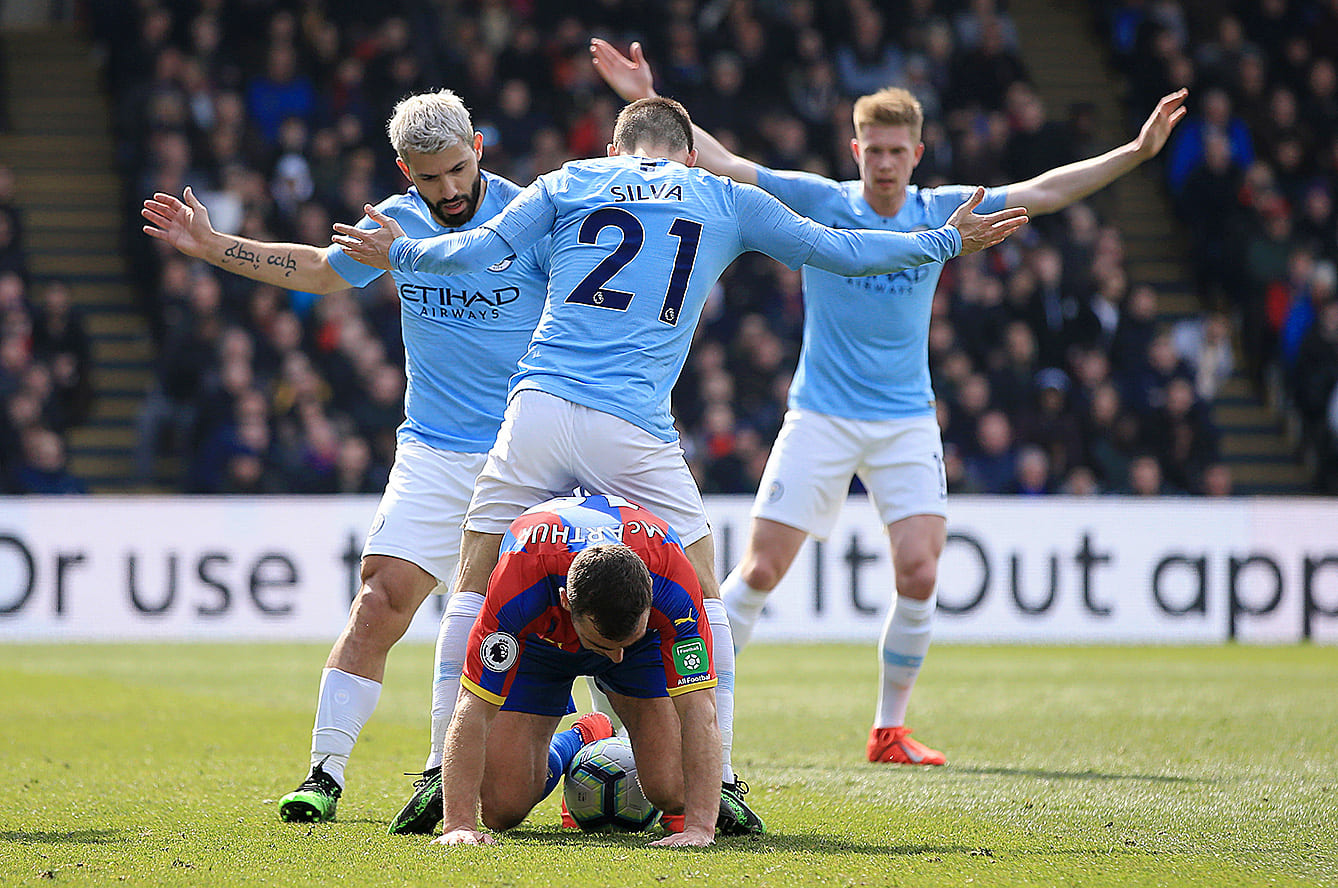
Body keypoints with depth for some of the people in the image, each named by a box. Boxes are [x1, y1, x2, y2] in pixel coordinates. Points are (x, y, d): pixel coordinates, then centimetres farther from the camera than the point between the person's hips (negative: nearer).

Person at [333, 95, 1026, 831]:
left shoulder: (571, 182, 16)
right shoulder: (727, 201, 16)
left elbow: (475, 250, 9)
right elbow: (840, 252, 20)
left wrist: (397, 253, 28)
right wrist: (948, 241, 33)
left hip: (539, 409, 1)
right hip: (633, 431, -1)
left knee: (476, 589, 12)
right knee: (700, 595, 14)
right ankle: (716, 784, 7)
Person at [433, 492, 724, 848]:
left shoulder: (674, 578, -41)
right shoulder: (519, 581, -44)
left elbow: (698, 710, -40)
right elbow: (473, 711, -38)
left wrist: (699, 826, -50)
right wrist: (459, 825, -46)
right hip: (538, 638, 0)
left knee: (672, 793, -16)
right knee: (503, 807, -11)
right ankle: (565, 752, 23)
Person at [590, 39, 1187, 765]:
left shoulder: (940, 212, 3)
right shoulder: (818, 203, -4)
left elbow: (1041, 192, 4)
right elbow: (722, 165, -7)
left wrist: (1137, 151, -2)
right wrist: (648, 101, -15)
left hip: (907, 420, 2)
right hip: (821, 418, -2)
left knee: (918, 575, -11)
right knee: (760, 571, -6)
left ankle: (889, 731, 5)